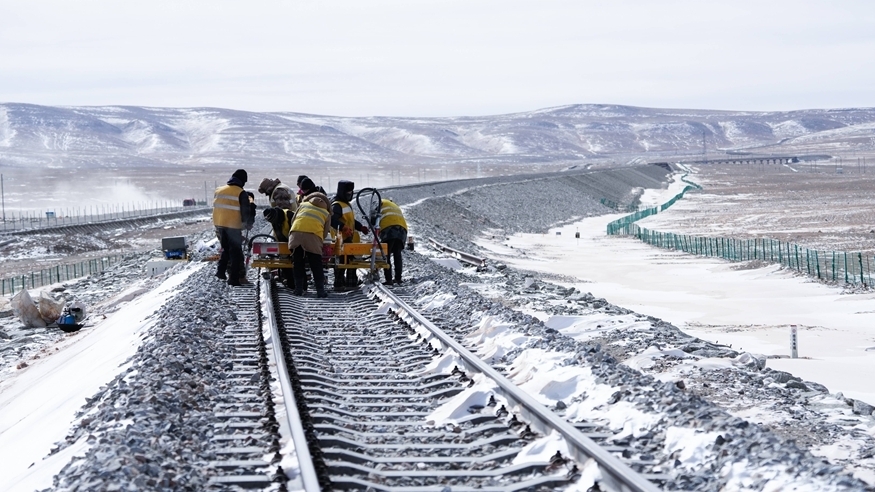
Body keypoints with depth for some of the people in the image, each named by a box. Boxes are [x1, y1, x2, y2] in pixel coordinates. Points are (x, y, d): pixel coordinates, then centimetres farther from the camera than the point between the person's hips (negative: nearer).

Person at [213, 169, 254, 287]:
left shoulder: (219, 190, 7)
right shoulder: (241, 193, -10)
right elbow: (246, 212, -9)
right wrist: (248, 224, 6)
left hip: (219, 224, 5)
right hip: (233, 226, -5)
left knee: (225, 248, 23)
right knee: (235, 252, 3)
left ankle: (221, 270, 11)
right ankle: (234, 278, 1)